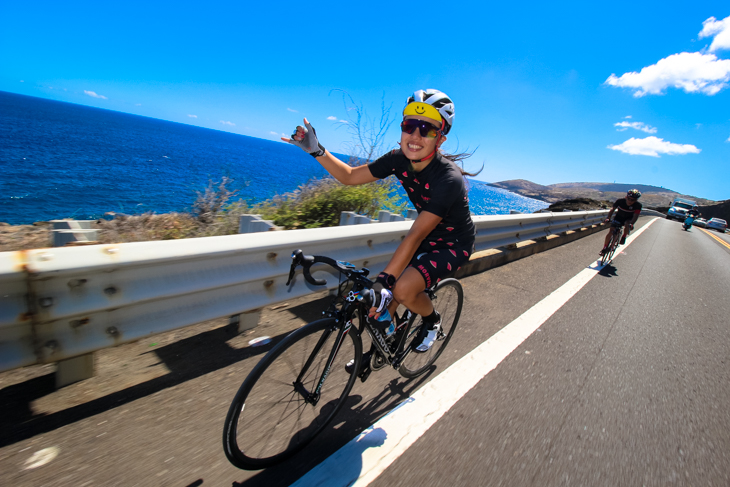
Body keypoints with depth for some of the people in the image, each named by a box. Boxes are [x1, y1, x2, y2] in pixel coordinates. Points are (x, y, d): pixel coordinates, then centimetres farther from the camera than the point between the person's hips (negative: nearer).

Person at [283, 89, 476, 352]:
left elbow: (414, 236, -38)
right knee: (385, 293, -2)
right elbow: (350, 176, -7)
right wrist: (317, 150, -21)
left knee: (403, 289, -26)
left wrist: (382, 281, -42)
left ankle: (432, 320, 8)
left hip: (454, 245, -5)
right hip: (427, 237, 6)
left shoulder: (448, 179, -33)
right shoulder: (399, 159, -14)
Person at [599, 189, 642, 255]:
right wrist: (608, 218, -32)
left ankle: (624, 237, -7)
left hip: (628, 219, -1)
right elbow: (612, 209, -17)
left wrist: (631, 224, -48)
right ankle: (605, 248, 5)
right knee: (610, 232, -9)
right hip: (619, 217, 1)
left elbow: (635, 216, -30)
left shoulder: (638, 205, -25)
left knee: (627, 225, -37)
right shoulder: (620, 201, -24)